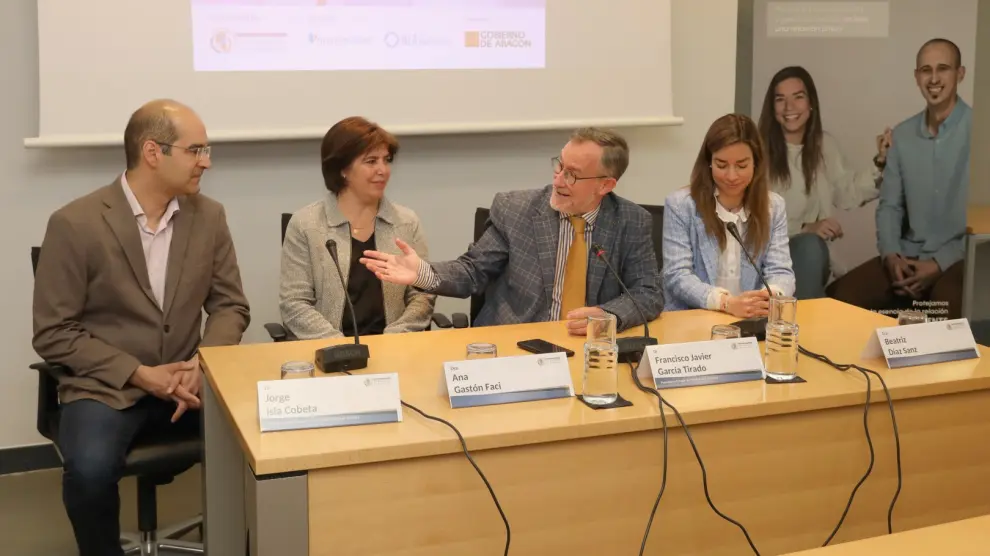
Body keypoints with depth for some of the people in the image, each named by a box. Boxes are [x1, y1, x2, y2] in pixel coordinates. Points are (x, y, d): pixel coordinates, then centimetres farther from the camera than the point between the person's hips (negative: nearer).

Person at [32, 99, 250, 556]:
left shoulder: (209, 216, 2)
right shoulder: (74, 224, -11)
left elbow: (230, 305, 7)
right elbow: (54, 334, -8)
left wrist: (202, 364, -13)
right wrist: (139, 374, -17)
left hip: (186, 379, 3)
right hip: (104, 387, -3)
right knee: (90, 469, -33)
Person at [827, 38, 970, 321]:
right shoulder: (903, 134, 12)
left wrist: (940, 263, -17)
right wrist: (890, 255, -5)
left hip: (961, 258, -5)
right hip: (908, 256, 6)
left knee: (946, 305, -38)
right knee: (839, 296, -15)